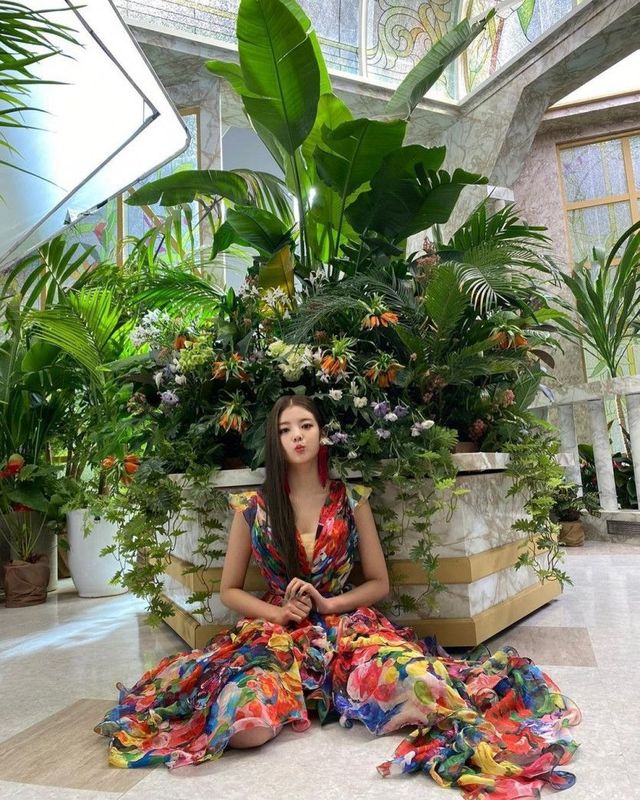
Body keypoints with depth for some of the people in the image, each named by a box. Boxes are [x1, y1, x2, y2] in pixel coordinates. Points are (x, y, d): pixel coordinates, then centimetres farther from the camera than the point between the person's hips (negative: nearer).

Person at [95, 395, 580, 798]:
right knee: (248, 724, -30)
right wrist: (280, 613, -11)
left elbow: (380, 583, 6)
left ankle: (314, 695, 1)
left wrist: (329, 604, -11)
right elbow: (229, 590, 6)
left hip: (347, 625, 1)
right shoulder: (252, 508, -1)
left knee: (413, 688, -29)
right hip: (277, 633, 0)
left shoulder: (352, 500, 1)